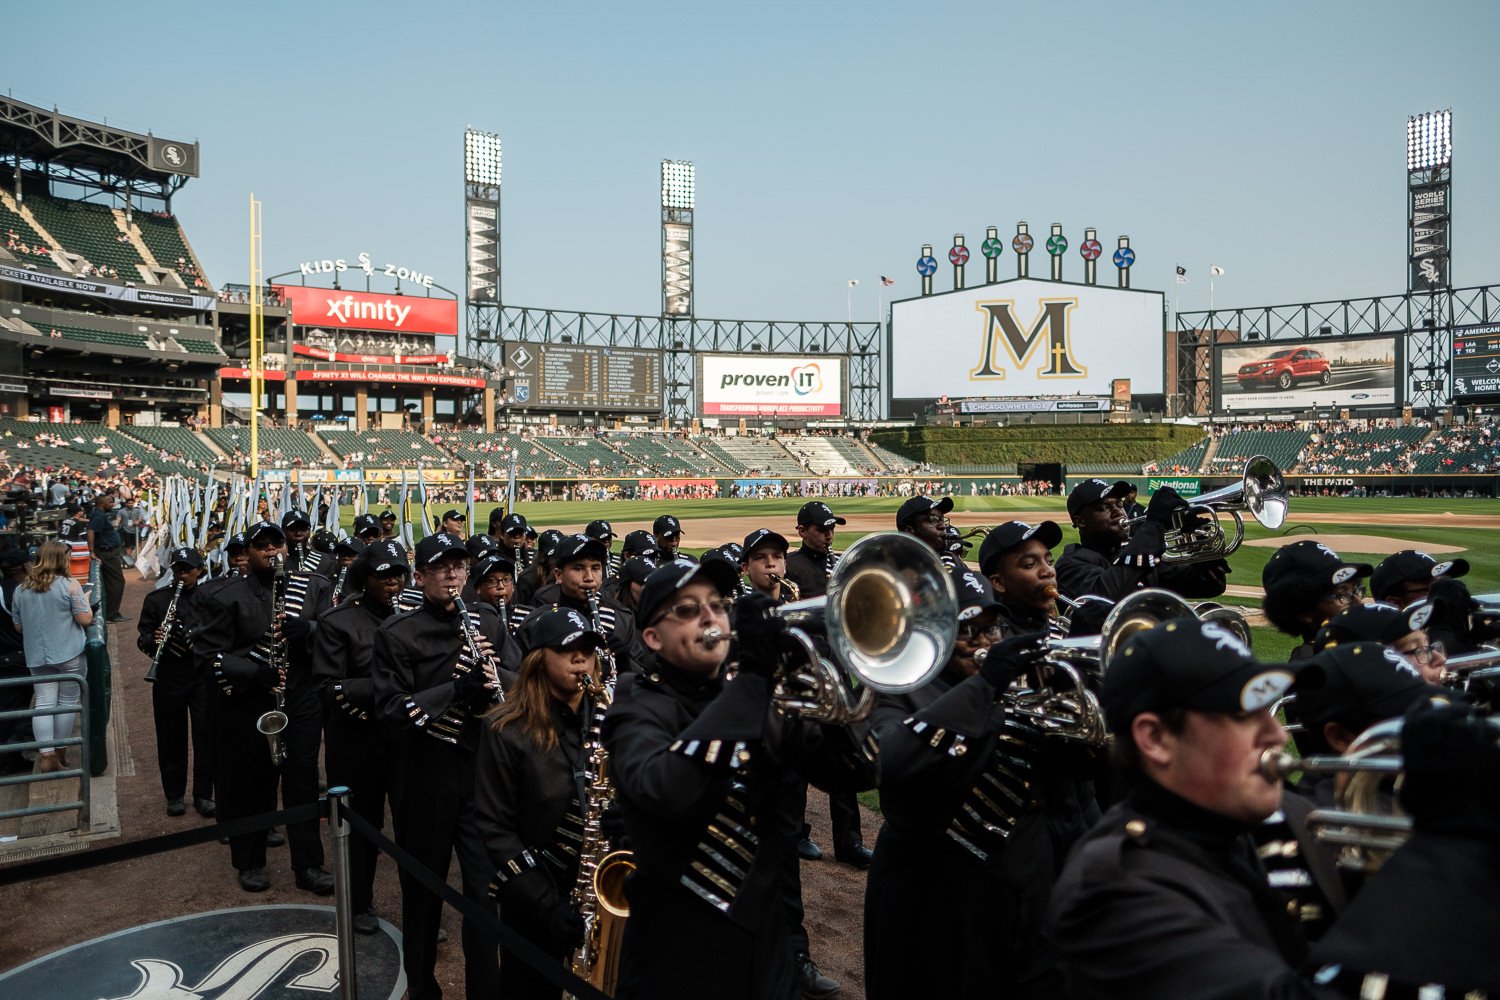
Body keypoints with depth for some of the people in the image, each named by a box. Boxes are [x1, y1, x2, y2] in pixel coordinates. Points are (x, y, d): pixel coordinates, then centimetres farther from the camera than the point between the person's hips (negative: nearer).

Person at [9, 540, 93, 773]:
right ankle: (59, 752, 16)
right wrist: (85, 601, 6)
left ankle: (46, 755, -4)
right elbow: (85, 620, -12)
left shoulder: (20, 589, 5)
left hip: (36, 656, 4)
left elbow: (18, 626, 13)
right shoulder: (69, 585, -11)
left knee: (44, 702, 5)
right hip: (68, 654, -4)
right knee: (68, 702, 8)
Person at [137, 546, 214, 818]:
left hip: (203, 676, -1)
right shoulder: (156, 599, 4)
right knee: (171, 737, 9)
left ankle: (203, 795, 12)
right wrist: (153, 639, -21)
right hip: (169, 678, 1)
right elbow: (142, 639, 1)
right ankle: (174, 795, 22)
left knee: (205, 735, 0)